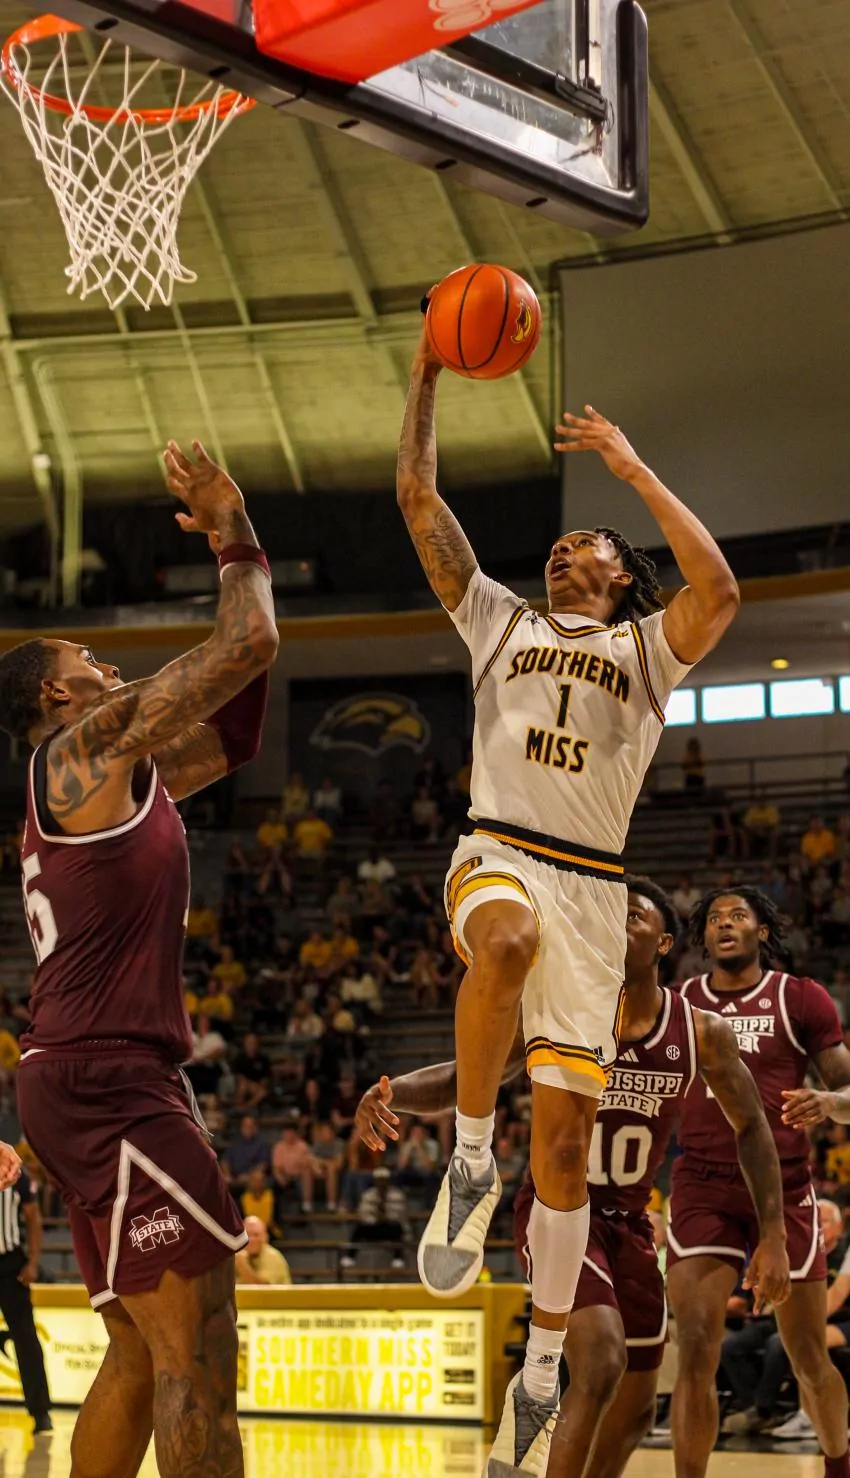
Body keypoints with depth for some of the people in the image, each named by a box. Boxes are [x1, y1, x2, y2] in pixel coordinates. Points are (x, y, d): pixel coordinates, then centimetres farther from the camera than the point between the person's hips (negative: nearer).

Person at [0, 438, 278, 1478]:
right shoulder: (92, 741, -3)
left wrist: (233, 551, 23)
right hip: (106, 1078, -10)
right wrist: (236, 540, 9)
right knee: (196, 1342, -13)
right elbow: (248, 645, -8)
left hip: (86, 1080, 10)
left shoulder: (109, 776, 24)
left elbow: (232, 737, 28)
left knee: (143, 1350, 11)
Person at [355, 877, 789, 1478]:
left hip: (629, 1220, 5)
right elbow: (460, 1080, -15)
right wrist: (390, 1093, -36)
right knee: (601, 1364, -28)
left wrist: (773, 1236, -1)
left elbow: (751, 1128, 5)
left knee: (636, 1409, 13)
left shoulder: (701, 1033, -7)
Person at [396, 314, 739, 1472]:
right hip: (497, 853, 0)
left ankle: (544, 1367, 10)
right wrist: (427, 375, 8)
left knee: (566, 1135, -2)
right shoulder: (500, 620, 20)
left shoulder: (646, 647, 15)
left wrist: (633, 469, -4)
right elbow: (418, 501, 14)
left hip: (593, 887, 0)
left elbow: (719, 591, -8)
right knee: (508, 939, -41)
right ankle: (471, 1162, -25)